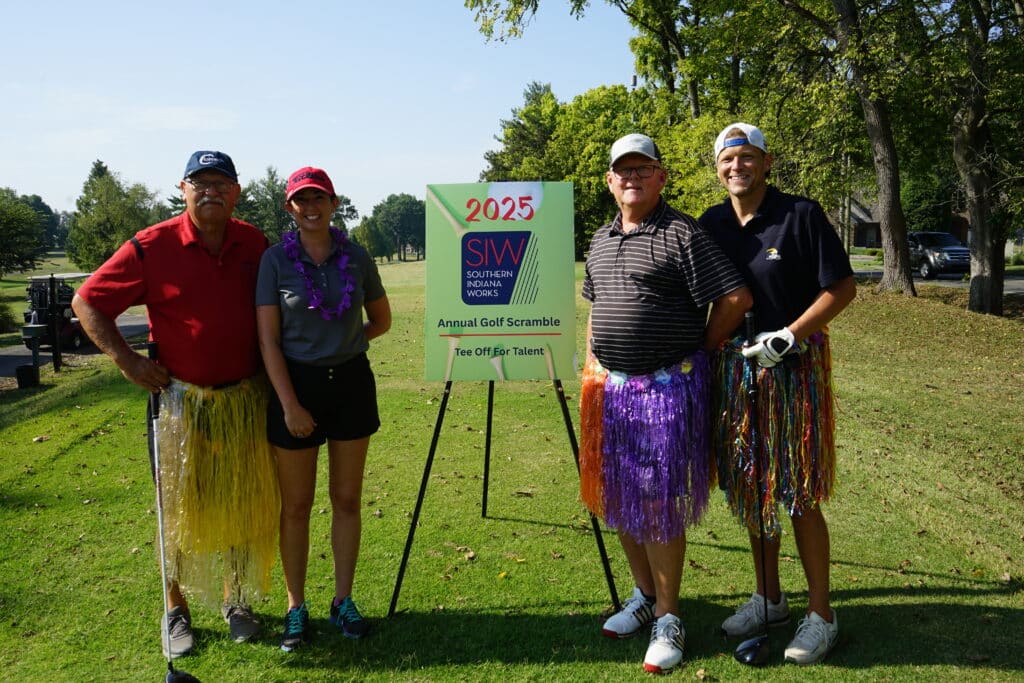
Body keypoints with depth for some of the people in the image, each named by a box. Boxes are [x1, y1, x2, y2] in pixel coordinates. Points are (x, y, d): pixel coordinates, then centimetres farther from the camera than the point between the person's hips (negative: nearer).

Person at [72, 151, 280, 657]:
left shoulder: (254, 244, 1)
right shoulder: (151, 248, -9)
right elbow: (87, 302, -4)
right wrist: (127, 361, -10)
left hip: (245, 398, 3)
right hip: (181, 400, -3)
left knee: (242, 503, 12)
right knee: (180, 505, 7)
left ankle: (235, 600, 29)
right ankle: (176, 609, 24)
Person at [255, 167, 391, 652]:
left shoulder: (357, 257, 0)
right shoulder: (276, 260, -5)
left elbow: (381, 321, 14)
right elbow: (268, 340, -8)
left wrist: (341, 344, 3)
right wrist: (290, 404, -14)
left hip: (351, 382, 2)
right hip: (296, 384, -2)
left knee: (347, 499, 10)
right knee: (296, 505, 7)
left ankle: (343, 601, 25)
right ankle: (296, 608, 22)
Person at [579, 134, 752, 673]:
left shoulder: (684, 235, -9)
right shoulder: (601, 239, 15)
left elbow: (735, 298, -14)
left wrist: (699, 352, -4)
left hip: (667, 387, -7)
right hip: (610, 387, 8)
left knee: (659, 503, -2)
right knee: (618, 499, 14)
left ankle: (667, 619, 12)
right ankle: (644, 595, 32)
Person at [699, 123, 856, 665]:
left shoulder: (801, 214, -7)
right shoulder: (710, 224, 7)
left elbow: (843, 287, -8)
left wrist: (789, 335, -17)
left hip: (794, 369, -5)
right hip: (733, 368, 5)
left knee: (798, 495, -1)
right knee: (750, 489, 12)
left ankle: (820, 614, 16)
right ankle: (769, 599, 30)